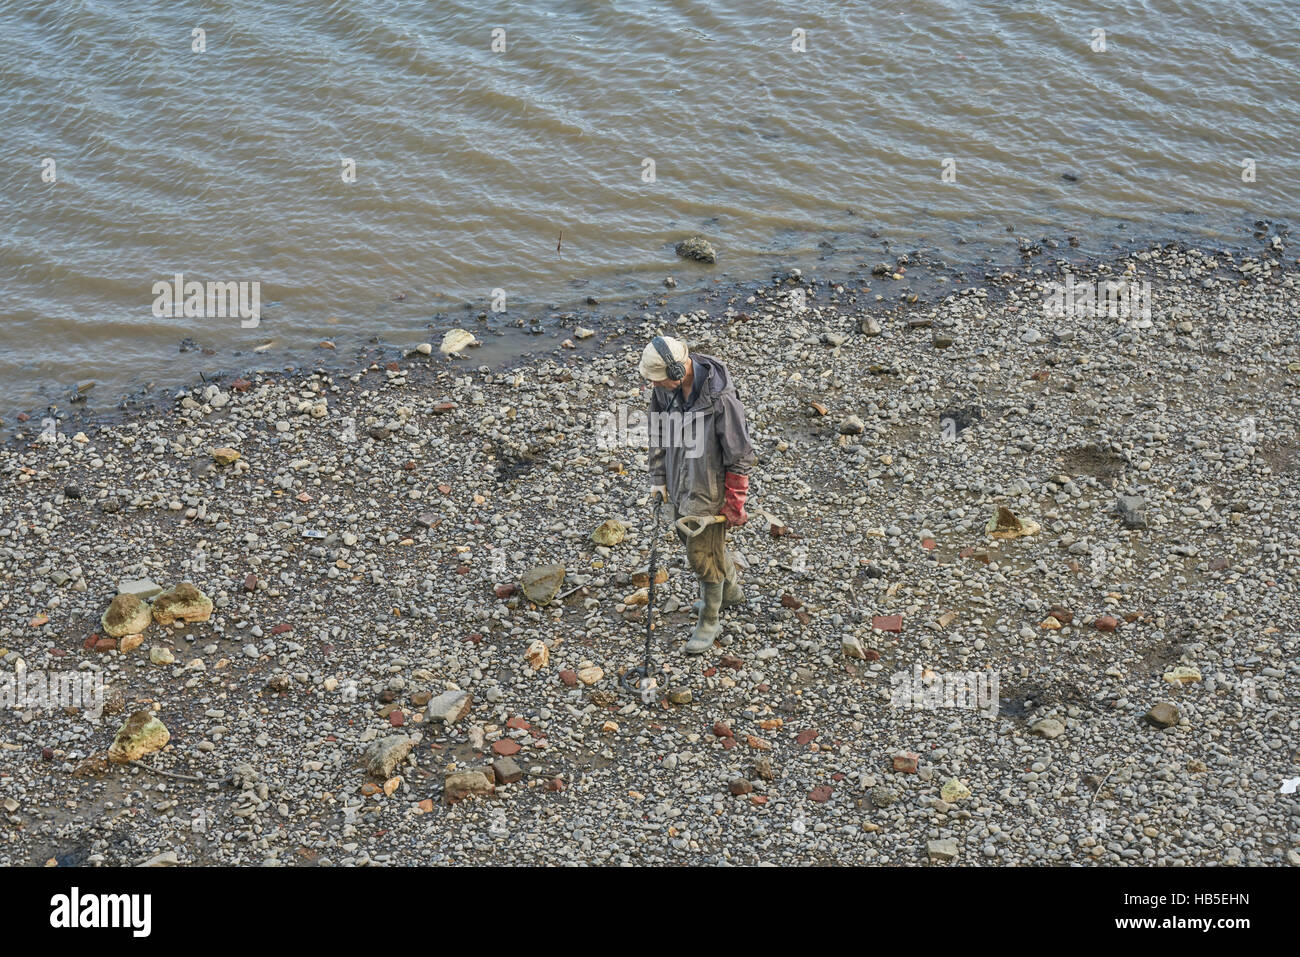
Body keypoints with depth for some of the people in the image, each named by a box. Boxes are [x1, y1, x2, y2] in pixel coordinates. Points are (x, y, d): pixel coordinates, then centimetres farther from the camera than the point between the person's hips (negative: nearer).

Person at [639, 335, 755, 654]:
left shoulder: (720, 398, -30)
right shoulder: (665, 388, -11)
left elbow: (740, 455, -20)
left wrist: (735, 505, -13)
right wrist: (658, 478, 9)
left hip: (708, 488, -7)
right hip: (679, 483, 7)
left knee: (704, 556, 5)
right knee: (692, 540, 25)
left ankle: (709, 621, 27)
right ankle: (731, 590, 51)